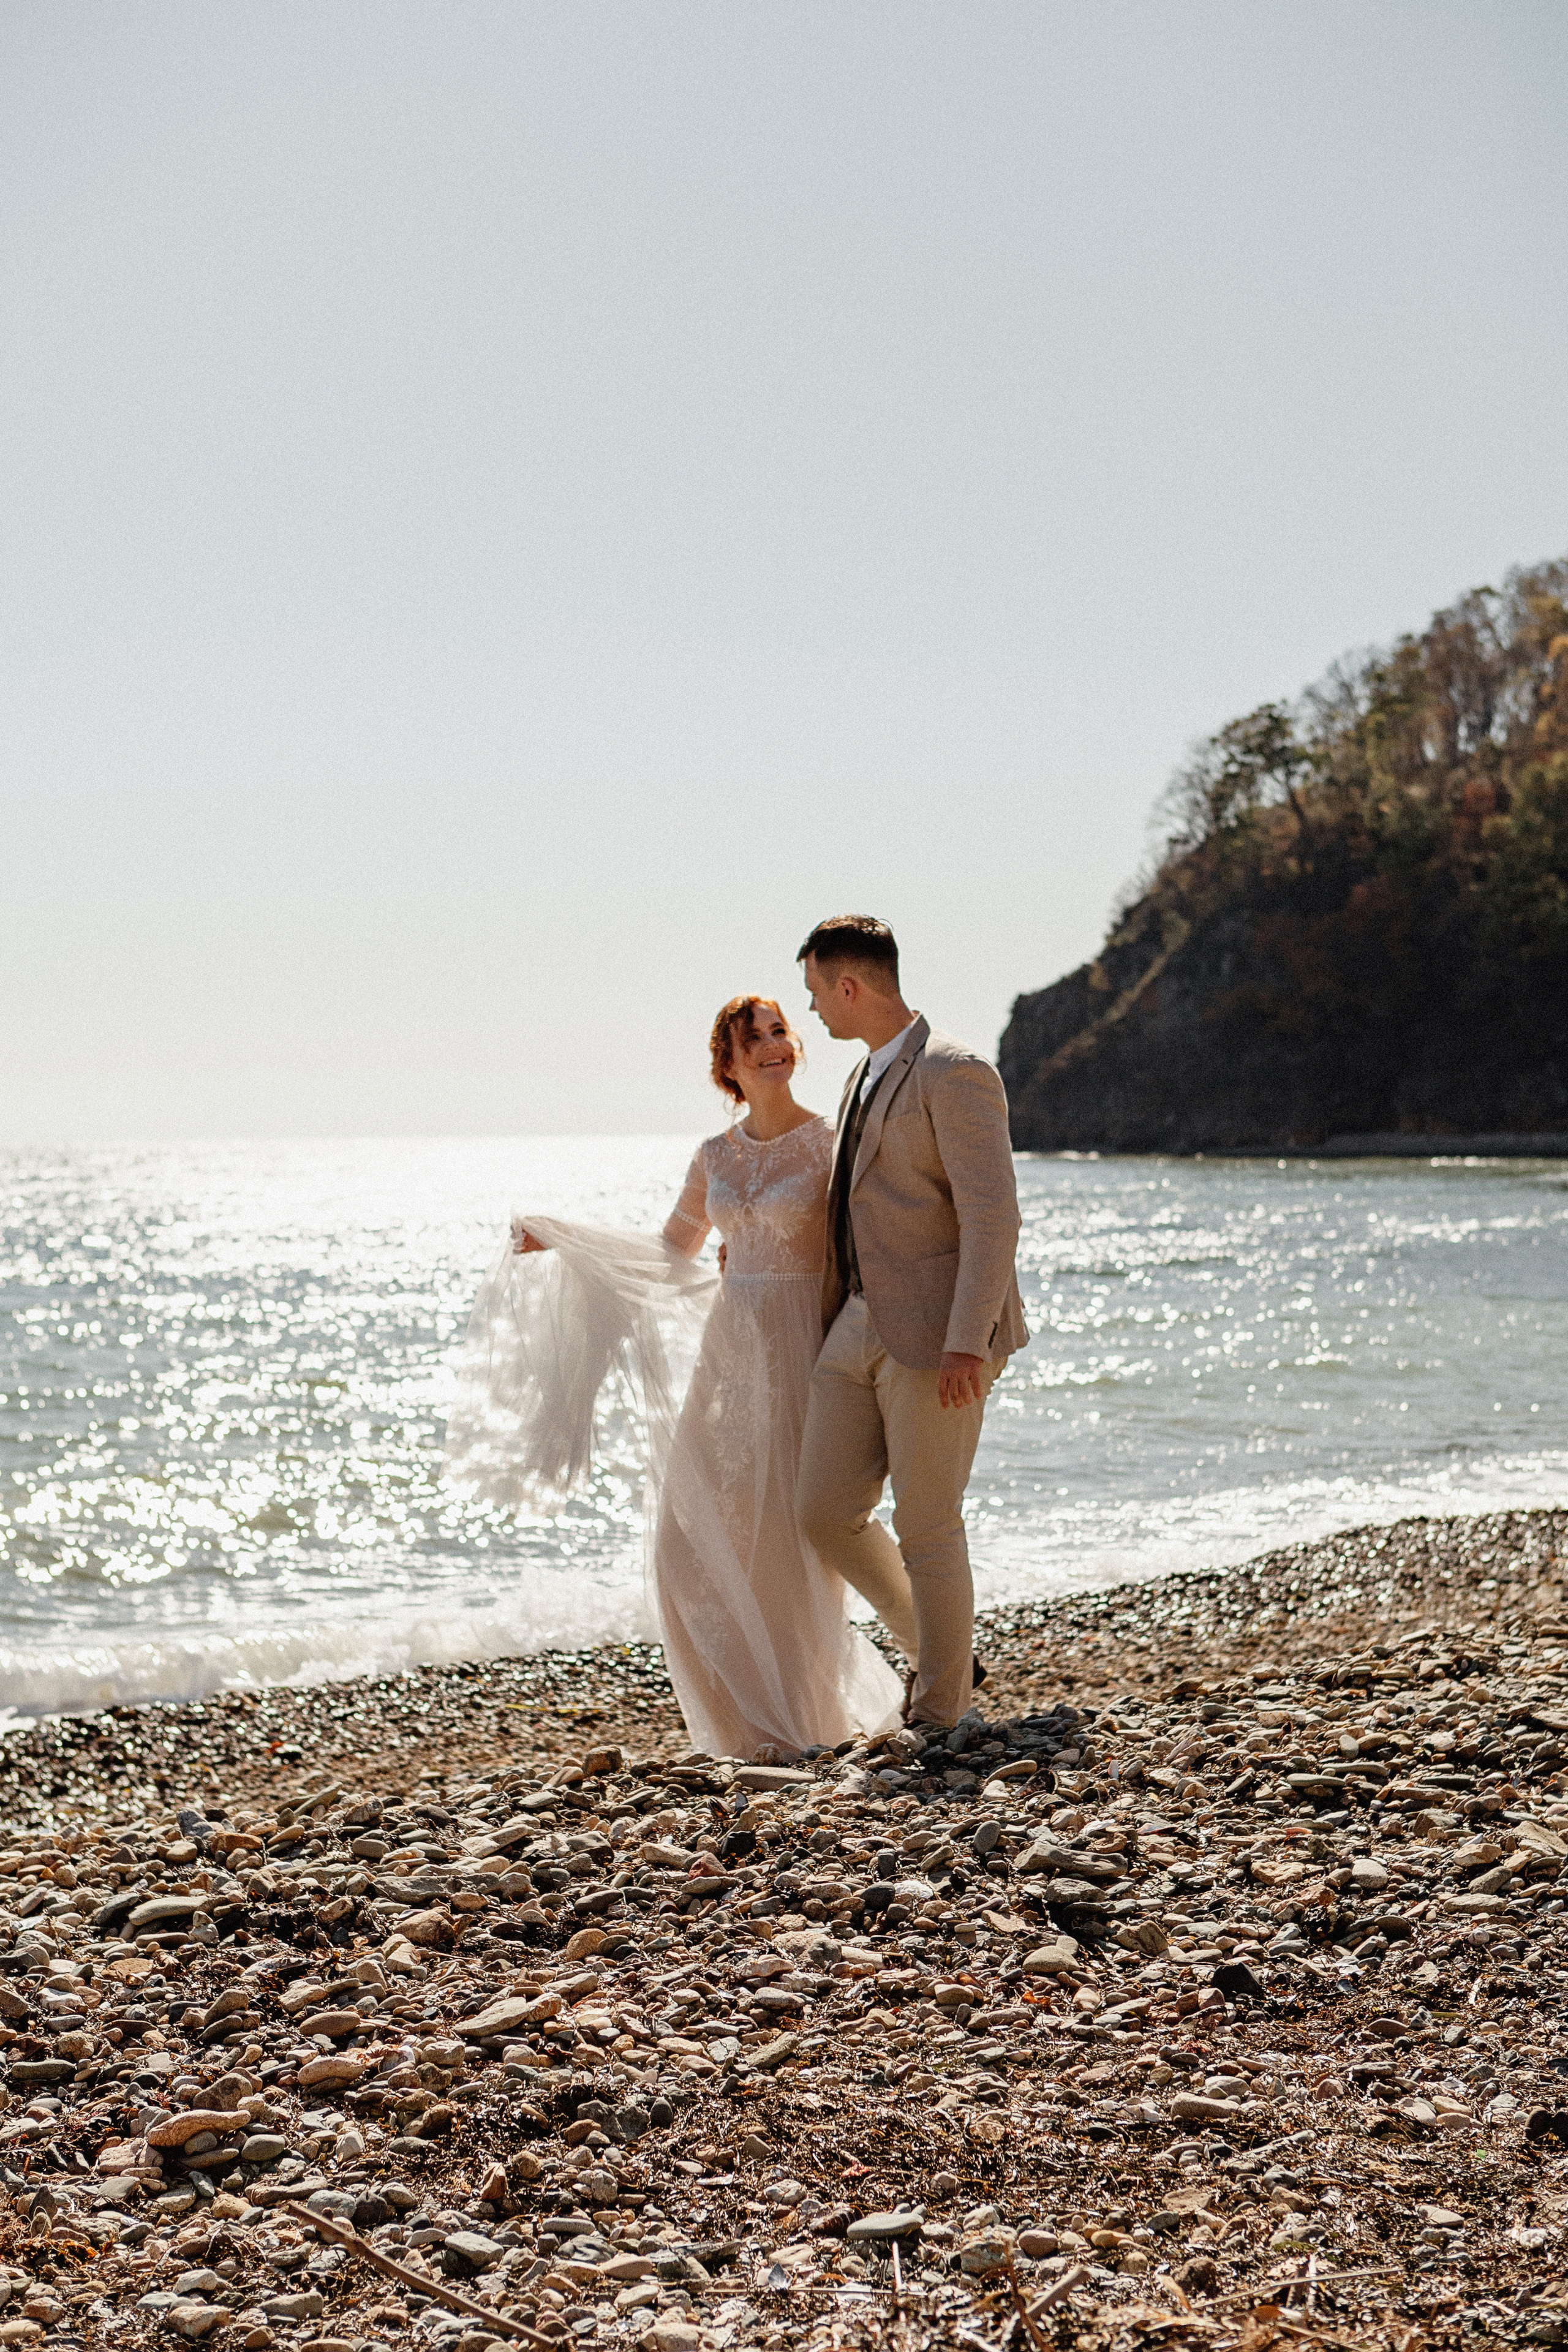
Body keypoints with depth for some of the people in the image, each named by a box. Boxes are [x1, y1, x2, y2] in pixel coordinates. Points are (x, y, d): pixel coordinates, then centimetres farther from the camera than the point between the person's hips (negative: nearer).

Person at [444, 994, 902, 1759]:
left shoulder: (834, 1144, -5)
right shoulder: (715, 1157, 11)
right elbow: (669, 1258, 21)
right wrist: (563, 1242, 15)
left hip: (800, 1353, -5)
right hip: (726, 1351, 5)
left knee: (785, 1543, -3)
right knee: (697, 1537, 2)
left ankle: (803, 1718, 13)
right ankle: (748, 1713, 18)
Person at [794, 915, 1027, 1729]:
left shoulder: (955, 1074, -13)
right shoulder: (868, 1079, 17)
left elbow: (992, 1218, -19)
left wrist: (967, 1346, -24)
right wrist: (831, 1323, 27)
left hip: (939, 1334, -8)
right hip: (862, 1327, 9)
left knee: (925, 1527, -3)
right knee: (827, 1514, 4)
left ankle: (940, 1710, 12)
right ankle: (932, 1645, 23)